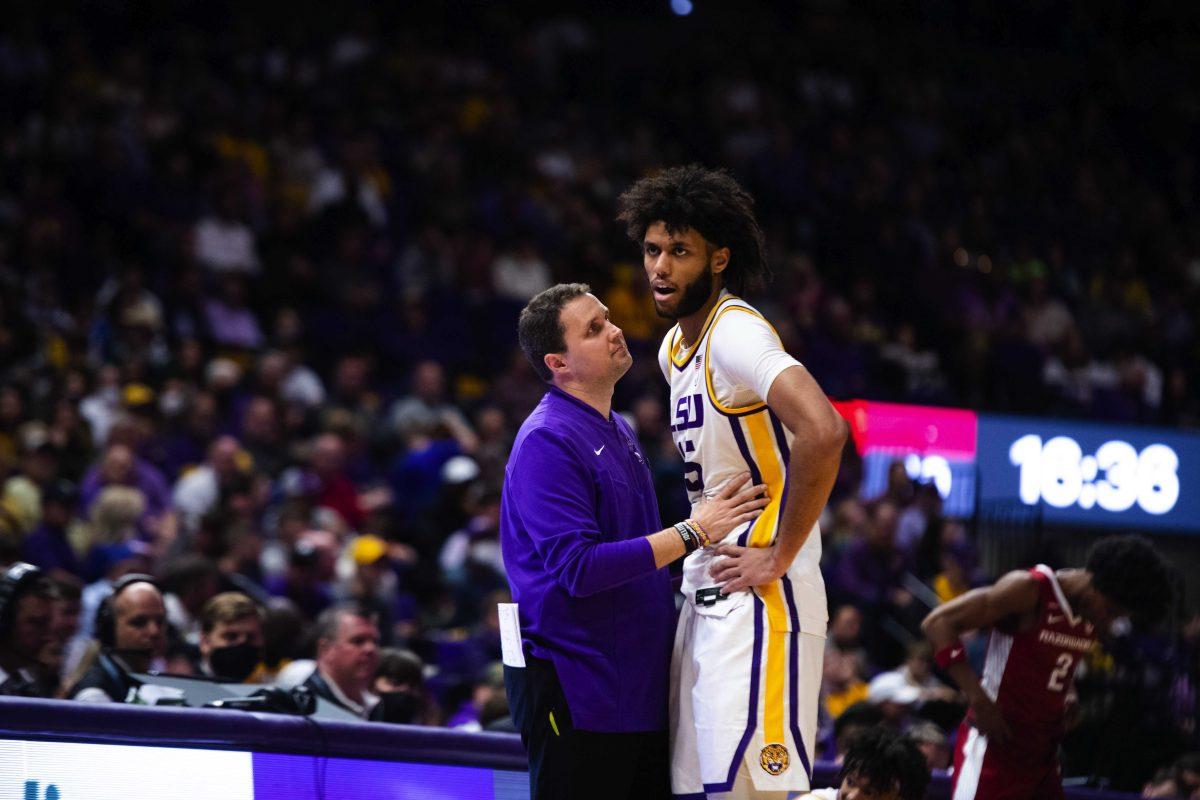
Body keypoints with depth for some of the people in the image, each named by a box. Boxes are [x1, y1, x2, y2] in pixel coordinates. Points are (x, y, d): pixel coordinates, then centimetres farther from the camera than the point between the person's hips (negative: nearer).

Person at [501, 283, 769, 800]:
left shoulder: (619, 432, 17)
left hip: (638, 683, 9)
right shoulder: (546, 441, -13)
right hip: (576, 693, -9)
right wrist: (691, 533, -20)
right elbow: (578, 569, -22)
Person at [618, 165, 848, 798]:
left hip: (761, 600, -10)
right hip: (704, 599, 10)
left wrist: (780, 556, -22)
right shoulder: (673, 350, 16)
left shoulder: (736, 331, -14)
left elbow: (822, 431, -29)